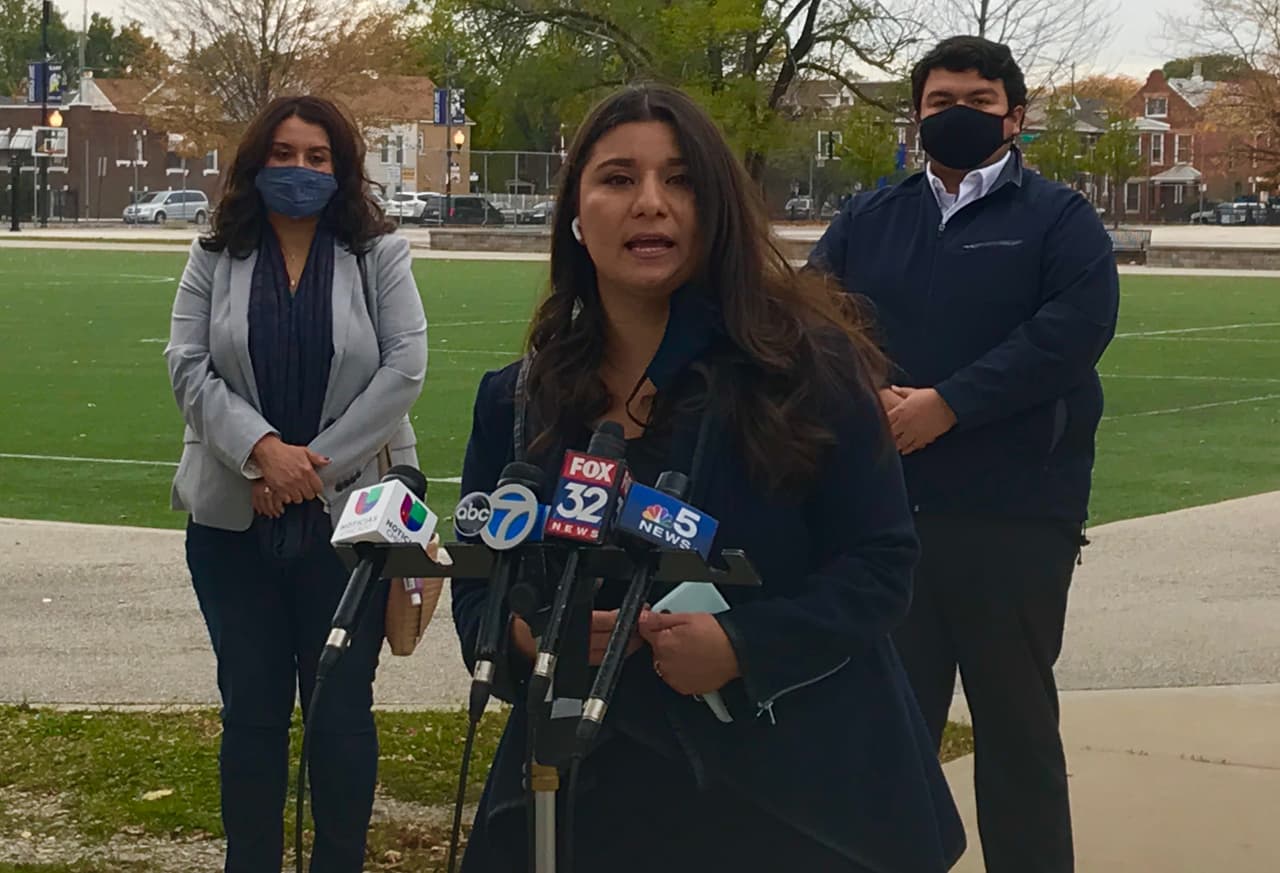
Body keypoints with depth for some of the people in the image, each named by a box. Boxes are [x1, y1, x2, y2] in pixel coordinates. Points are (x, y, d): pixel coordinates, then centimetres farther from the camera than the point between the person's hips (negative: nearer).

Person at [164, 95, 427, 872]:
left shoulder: (379, 255, 1)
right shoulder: (216, 257, 5)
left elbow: (405, 367, -7)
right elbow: (189, 365, -2)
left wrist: (316, 460, -13)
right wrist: (262, 450, -17)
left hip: (347, 513, -2)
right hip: (235, 519, 2)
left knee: (342, 709, 4)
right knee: (251, 706, 9)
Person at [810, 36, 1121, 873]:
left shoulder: (1059, 219, 3)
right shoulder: (868, 220, 15)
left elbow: (1076, 326, -14)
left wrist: (946, 404, -19)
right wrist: (865, 397, -16)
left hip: (1016, 513, -3)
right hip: (883, 508, 4)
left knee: (1016, 718, 5)